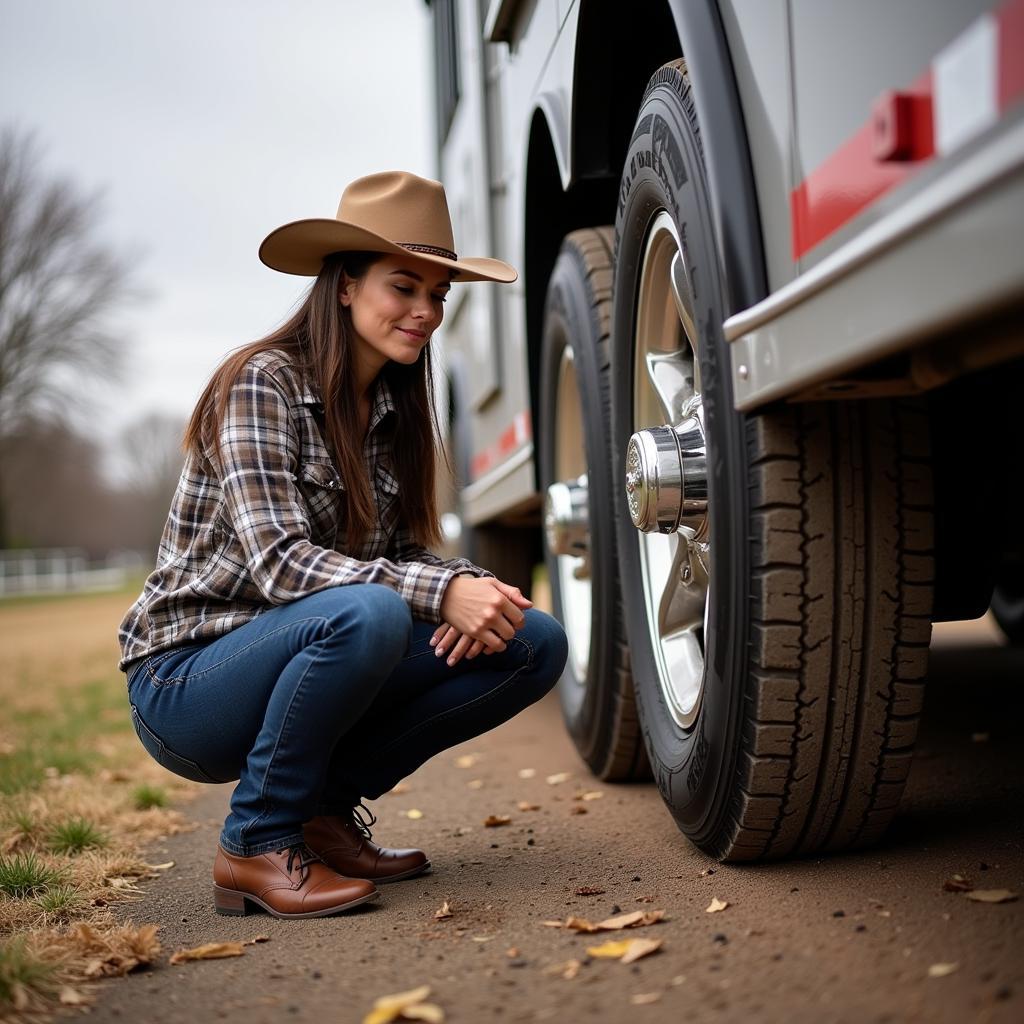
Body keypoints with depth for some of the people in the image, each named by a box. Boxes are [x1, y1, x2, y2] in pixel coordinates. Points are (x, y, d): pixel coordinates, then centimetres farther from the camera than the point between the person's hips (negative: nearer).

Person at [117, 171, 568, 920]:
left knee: (535, 644, -9)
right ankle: (259, 842, -14)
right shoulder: (263, 382, -15)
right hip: (185, 685, -7)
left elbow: (404, 552, 7)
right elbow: (278, 561, -25)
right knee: (368, 613, -37)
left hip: (295, 667, 7)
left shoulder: (396, 407, 7)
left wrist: (471, 589, -16)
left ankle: (325, 804, 2)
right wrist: (441, 591, -34)